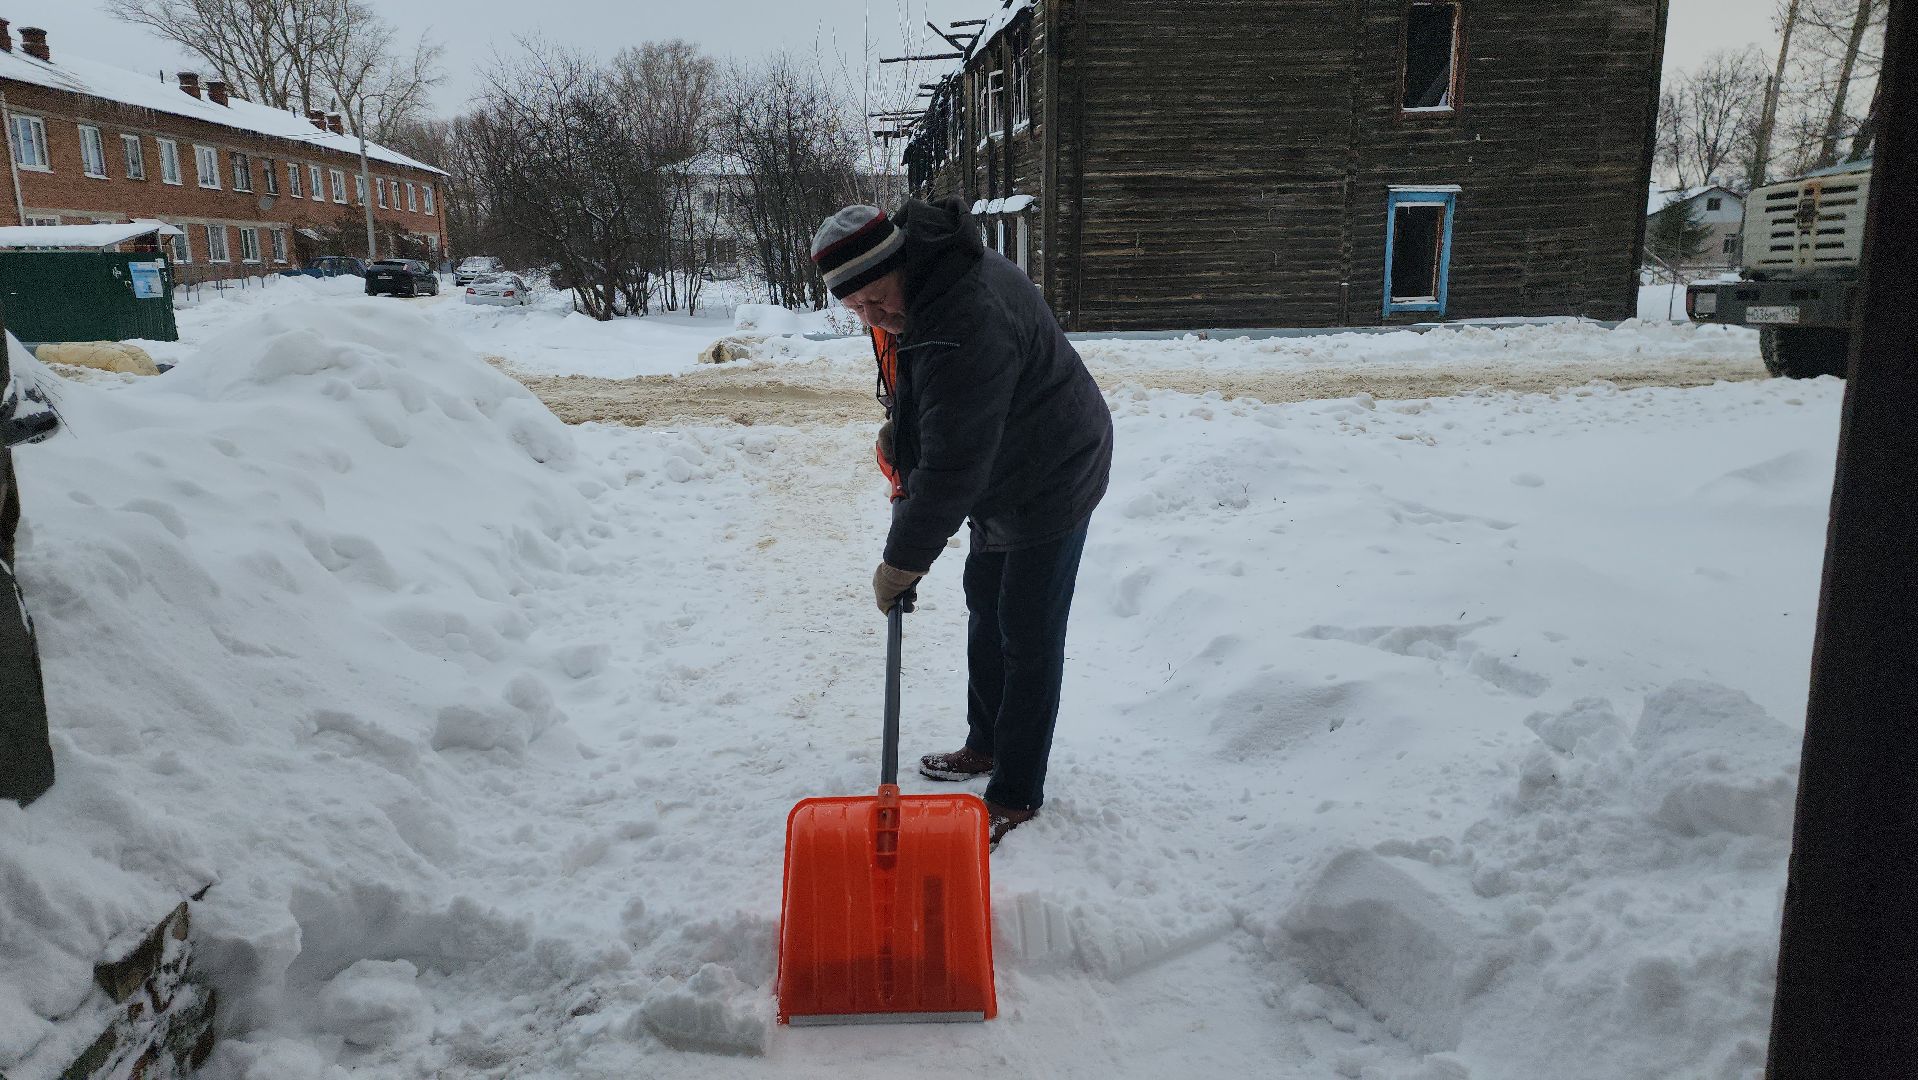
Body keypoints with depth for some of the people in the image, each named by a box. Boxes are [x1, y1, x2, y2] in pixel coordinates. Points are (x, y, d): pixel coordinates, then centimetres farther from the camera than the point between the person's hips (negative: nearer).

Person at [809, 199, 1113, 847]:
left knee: (1028, 636, -3)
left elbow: (952, 467, -34)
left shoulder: (967, 329, -37)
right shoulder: (915, 286, -4)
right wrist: (898, 426, 7)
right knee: (985, 603, 21)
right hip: (1003, 473, 10)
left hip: (1051, 483, -10)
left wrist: (902, 560, -27)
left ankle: (1015, 795, 11)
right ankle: (987, 744, 39)